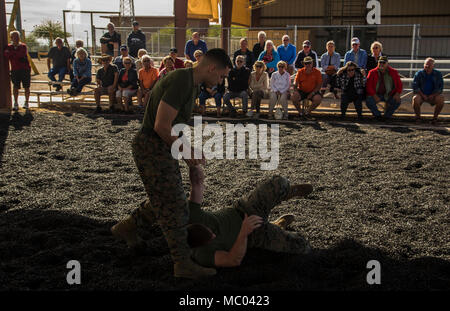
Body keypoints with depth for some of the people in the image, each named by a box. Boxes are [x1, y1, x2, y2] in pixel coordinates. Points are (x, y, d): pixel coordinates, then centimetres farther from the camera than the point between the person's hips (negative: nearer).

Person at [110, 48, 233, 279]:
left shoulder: (191, 83, 10)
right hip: (151, 148, -10)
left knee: (167, 199, 21)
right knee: (174, 206, -4)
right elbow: (161, 126, -26)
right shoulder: (180, 82, -23)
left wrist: (191, 151, 8)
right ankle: (183, 264, 6)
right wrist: (185, 152, -13)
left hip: (163, 147, 10)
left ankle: (125, 228, 36)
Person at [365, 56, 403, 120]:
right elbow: (368, 86, -7)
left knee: (397, 102, -25)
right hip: (376, 95, -1)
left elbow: (399, 84, 7)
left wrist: (397, 93, -12)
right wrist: (374, 95, -22)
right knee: (369, 101, -30)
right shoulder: (372, 73, -1)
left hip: (389, 95, 1)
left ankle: (387, 115, 4)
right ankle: (377, 115, 0)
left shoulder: (393, 72, 3)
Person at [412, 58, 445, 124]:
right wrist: (423, 95, -17)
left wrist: (433, 95, -15)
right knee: (415, 99, -35)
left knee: (441, 98, -30)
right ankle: (417, 116, -10)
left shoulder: (438, 74, 2)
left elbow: (441, 87, 0)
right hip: (421, 94, -1)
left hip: (433, 96, 1)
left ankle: (435, 116, -9)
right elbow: (415, 86, -6)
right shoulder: (418, 74, -2)